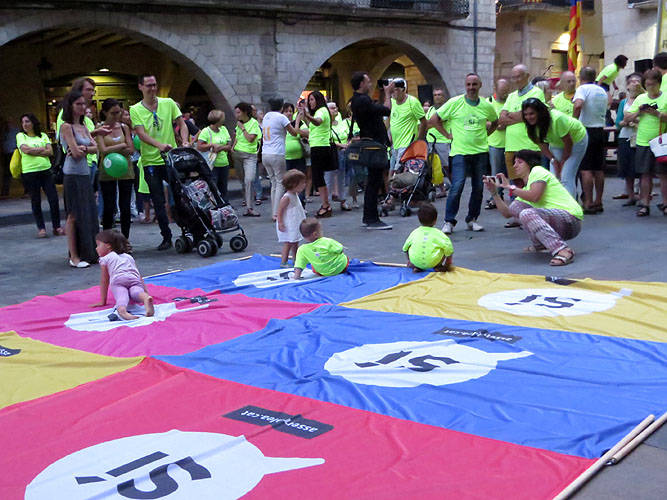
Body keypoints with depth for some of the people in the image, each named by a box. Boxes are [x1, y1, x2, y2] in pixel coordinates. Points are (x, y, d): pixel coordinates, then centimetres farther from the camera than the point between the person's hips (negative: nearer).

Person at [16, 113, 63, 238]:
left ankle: (57, 227, 7)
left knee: (54, 199, -3)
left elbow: (50, 152, -1)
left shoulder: (43, 136, 10)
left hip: (45, 170, 2)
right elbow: (26, 150, -12)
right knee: (36, 201, 5)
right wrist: (42, 149, -4)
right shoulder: (20, 136, 4)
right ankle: (41, 228, 14)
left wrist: (33, 152, -10)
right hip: (29, 173, -2)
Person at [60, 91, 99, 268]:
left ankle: (89, 252, 16)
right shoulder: (66, 126, -9)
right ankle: (74, 257, 0)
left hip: (85, 173, 8)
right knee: (74, 215, -5)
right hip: (73, 175, -8)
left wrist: (83, 149, -11)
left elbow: (95, 148, 7)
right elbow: (76, 152, -16)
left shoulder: (83, 126, 14)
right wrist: (86, 149, 3)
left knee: (88, 213, 8)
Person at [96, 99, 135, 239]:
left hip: (125, 170, 2)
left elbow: (131, 150, -3)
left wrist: (113, 150, -14)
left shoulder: (124, 127, 6)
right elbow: (103, 150, -14)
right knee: (109, 207, 1)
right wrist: (122, 145, -9)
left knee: (125, 207, 3)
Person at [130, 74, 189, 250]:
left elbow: (182, 124, 5)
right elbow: (141, 133, -13)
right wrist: (160, 145, -29)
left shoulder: (168, 103, 4)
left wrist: (185, 142, -14)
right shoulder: (136, 110, -1)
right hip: (151, 161, -1)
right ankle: (166, 237, 12)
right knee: (158, 202, 3)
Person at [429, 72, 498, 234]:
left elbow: (495, 122, 24)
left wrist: (485, 134, 10)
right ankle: (449, 221, -3)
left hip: (481, 151, 4)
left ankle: (472, 219, 21)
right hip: (460, 152, -3)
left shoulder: (487, 106, 5)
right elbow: (435, 119, 2)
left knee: (478, 188, 6)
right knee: (457, 186, -13)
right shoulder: (454, 103, -3)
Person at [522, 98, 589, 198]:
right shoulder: (532, 124, -19)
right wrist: (553, 160, -16)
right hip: (556, 143, 6)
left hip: (576, 139, -6)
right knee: (554, 177, -3)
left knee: (566, 178, -15)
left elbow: (568, 143, -26)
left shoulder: (557, 119, -37)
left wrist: (562, 163, -14)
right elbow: (542, 144, -6)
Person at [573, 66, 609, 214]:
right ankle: (598, 202, 16)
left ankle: (588, 204, -10)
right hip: (600, 131, 7)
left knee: (585, 169, -7)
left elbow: (578, 105, -27)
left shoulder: (583, 88, -9)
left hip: (586, 131, -7)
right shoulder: (602, 91, 16)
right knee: (598, 169, 11)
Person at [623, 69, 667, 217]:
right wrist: (638, 112, -5)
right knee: (646, 174, 7)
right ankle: (644, 204, 11)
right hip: (643, 142, 3)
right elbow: (627, 118, 11)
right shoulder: (640, 98, 10)